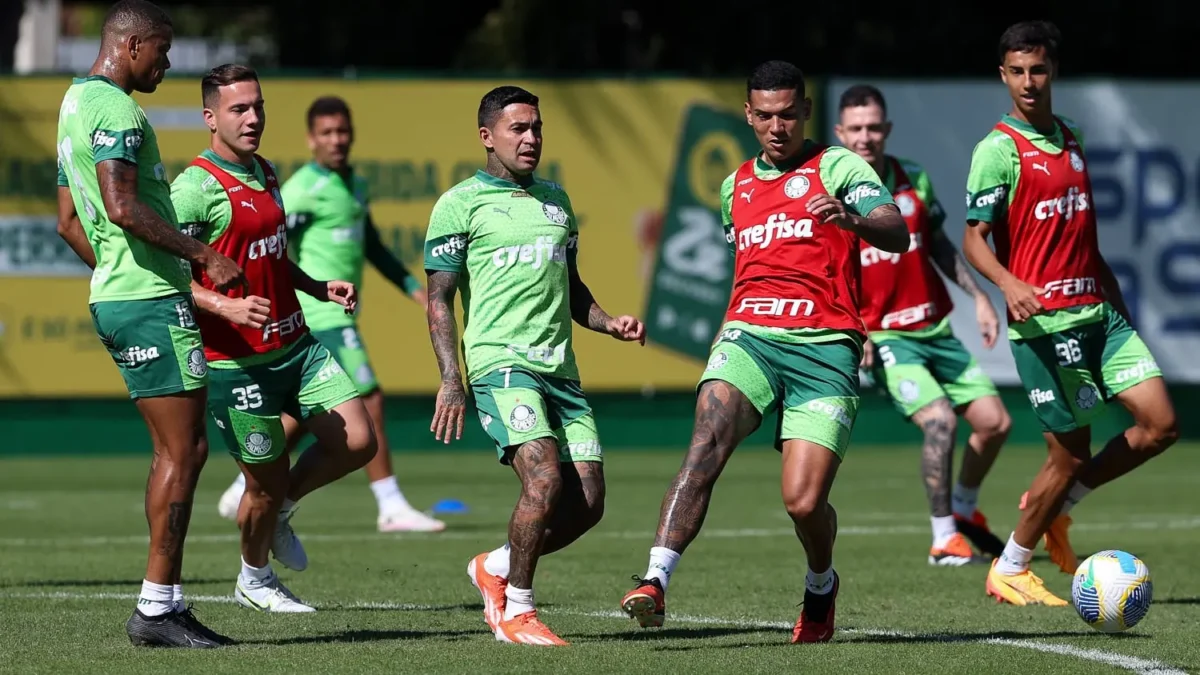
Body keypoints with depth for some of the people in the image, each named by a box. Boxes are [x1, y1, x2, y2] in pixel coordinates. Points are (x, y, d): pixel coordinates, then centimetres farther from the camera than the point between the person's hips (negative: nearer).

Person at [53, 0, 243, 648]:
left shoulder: (74, 104, 19)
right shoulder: (116, 109, -13)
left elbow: (69, 222, 23)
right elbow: (122, 207, -25)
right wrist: (205, 256, -19)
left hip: (112, 298, 10)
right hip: (153, 300, -10)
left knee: (180, 450, 12)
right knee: (180, 454, -7)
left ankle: (165, 604, 11)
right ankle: (157, 608, -5)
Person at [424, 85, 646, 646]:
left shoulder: (555, 199, 20)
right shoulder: (460, 204, 0)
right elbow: (439, 299, -2)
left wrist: (609, 323, 10)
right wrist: (450, 381, -11)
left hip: (560, 369, 7)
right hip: (500, 364, -7)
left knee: (587, 503, -2)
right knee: (545, 478, -24)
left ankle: (495, 568, 22)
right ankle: (516, 612, -9)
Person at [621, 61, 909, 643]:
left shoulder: (836, 167, 5)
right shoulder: (736, 186, 23)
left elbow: (896, 234, -12)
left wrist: (852, 220, -32)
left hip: (825, 348, -3)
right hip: (750, 335, 3)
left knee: (804, 501, -11)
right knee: (707, 442, -27)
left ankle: (820, 585, 23)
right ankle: (655, 582, -36)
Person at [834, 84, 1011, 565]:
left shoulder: (914, 179, 3)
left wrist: (978, 296, 11)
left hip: (935, 328, 6)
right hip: (882, 338, -6)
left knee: (994, 421, 3)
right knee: (939, 419, -24)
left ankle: (964, 512, 30)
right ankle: (943, 540, -11)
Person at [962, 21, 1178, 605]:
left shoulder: (1070, 139, 15)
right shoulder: (999, 149, -8)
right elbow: (974, 238, -12)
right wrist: (1009, 283, -30)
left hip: (1098, 310, 7)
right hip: (1045, 318, -7)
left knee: (1160, 425, -1)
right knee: (1072, 453, -4)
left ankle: (1055, 505, 18)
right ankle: (1009, 571, 13)